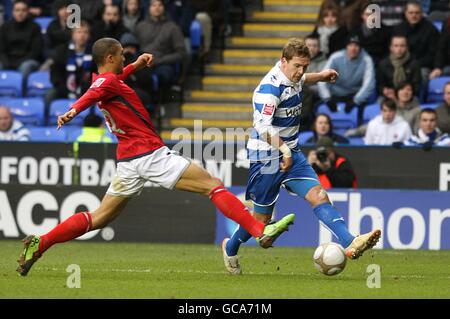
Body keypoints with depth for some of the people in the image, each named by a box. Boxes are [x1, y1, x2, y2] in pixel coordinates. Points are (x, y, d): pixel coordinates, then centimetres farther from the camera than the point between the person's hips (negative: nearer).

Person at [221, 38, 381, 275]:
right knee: (262, 217, 6)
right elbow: (263, 126, -37)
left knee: (318, 196, -12)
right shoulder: (270, 87, -24)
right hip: (267, 157, -7)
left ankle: (350, 244, -27)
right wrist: (283, 149, -48)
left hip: (291, 154, 7)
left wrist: (319, 77, 31)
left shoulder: (292, 78, 4)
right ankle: (230, 248, 34)